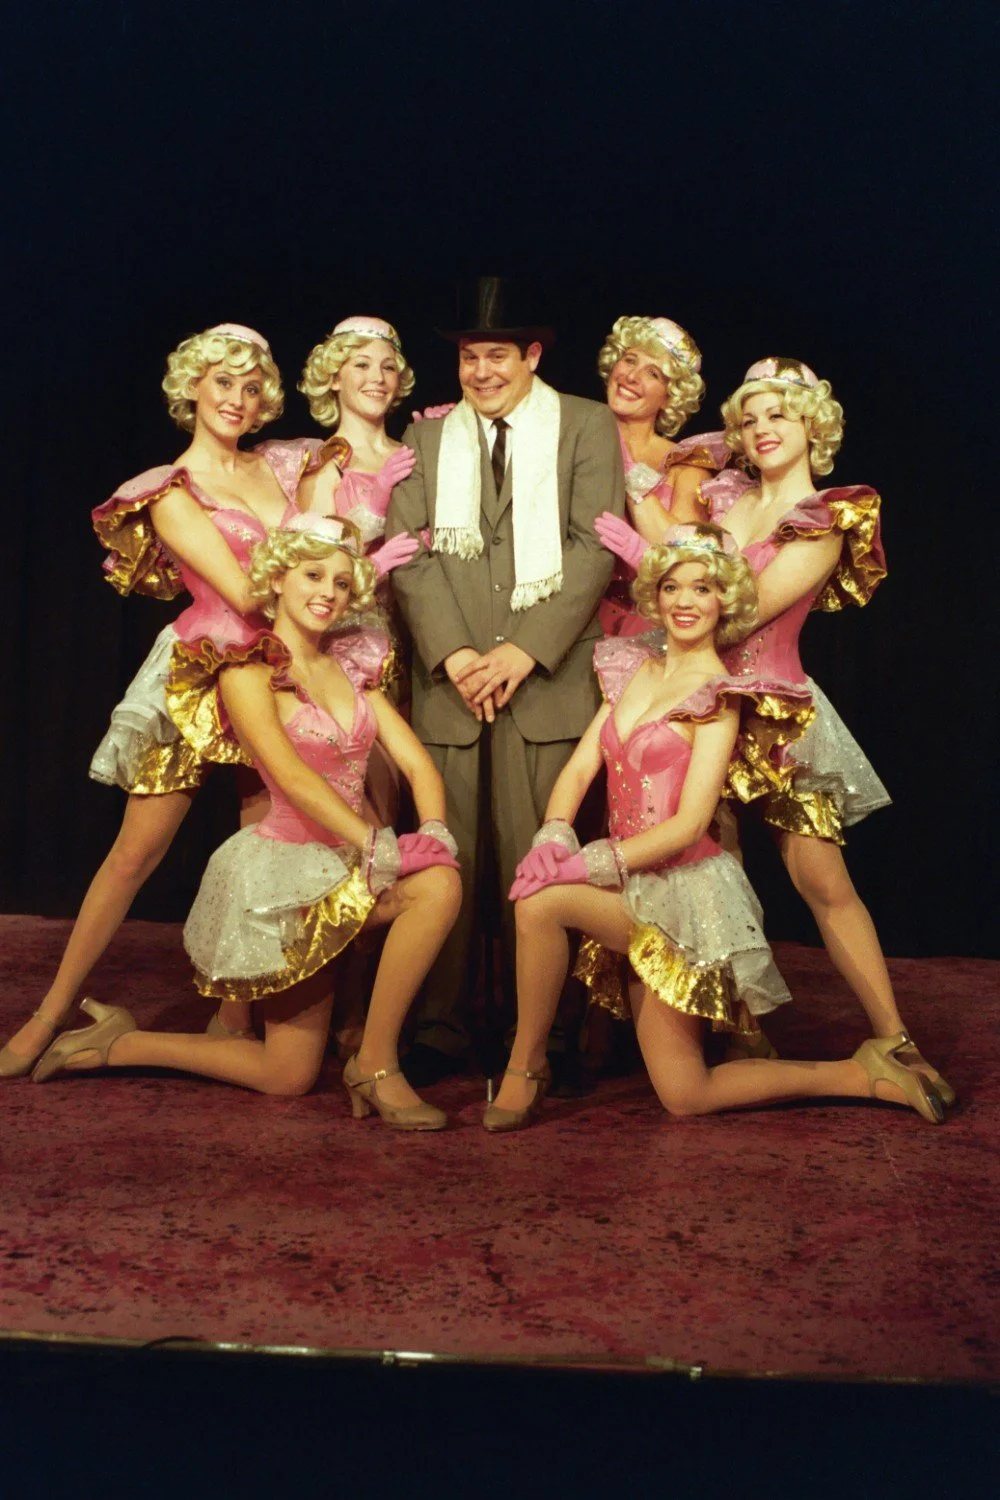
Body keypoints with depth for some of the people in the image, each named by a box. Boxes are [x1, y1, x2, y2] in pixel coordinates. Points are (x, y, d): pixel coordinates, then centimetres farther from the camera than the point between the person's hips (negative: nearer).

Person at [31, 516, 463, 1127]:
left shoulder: (353, 666, 12)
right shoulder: (249, 672, -7)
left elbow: (418, 763, 4)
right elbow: (292, 776, -21)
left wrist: (435, 833, -16)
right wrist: (375, 843, -31)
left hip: (343, 864, 6)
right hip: (285, 867, -6)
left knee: (288, 1075, -1)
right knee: (437, 885, -28)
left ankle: (120, 1041, 15)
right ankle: (375, 1065, -11)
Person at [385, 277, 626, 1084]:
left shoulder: (586, 426, 9)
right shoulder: (428, 435, 17)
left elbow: (594, 549, -2)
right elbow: (408, 552, 7)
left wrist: (525, 652, -11)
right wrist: (452, 654, -7)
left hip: (546, 677, -2)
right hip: (450, 677, 2)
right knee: (447, 862, 0)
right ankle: (440, 1028, 8)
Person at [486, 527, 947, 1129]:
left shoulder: (720, 694, -8)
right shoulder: (634, 669, 12)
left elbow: (689, 823, -17)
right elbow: (579, 767, 4)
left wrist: (595, 863, -24)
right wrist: (554, 836, -16)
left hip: (685, 887, -7)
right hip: (636, 894, 7)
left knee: (541, 901, -29)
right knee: (685, 1095, 9)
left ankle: (527, 1063, -9)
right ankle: (866, 1075, 23)